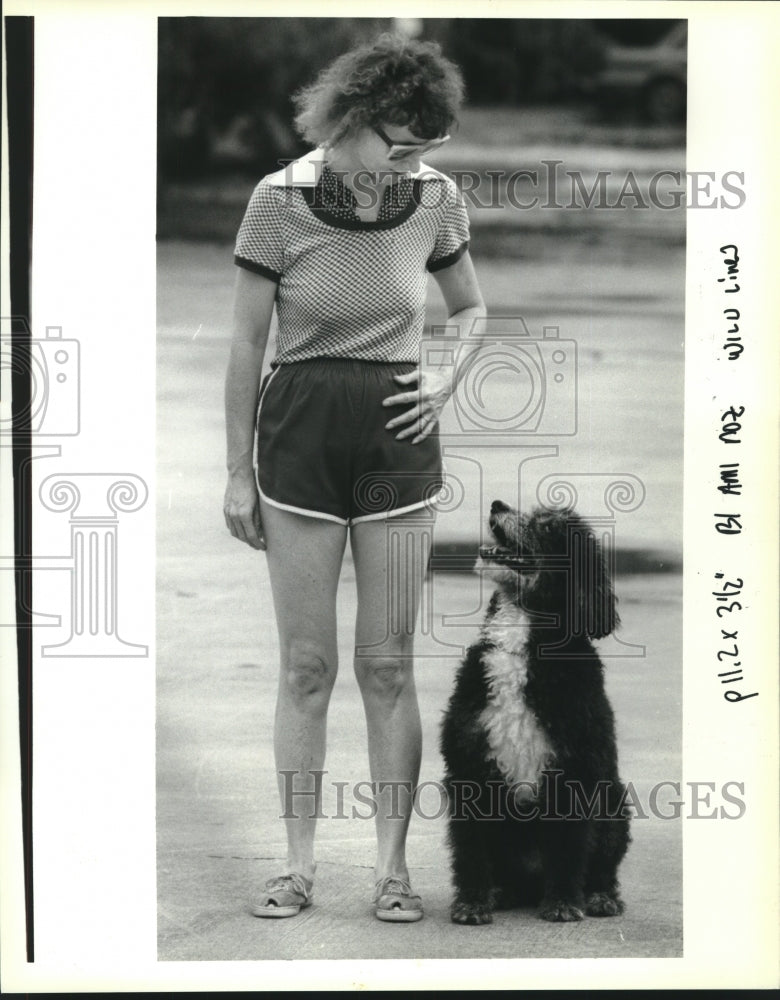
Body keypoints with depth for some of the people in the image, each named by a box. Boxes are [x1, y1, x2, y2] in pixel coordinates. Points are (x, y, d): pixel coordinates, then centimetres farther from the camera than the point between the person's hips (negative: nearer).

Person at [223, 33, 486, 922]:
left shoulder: (435, 198, -2)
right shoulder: (280, 200, -9)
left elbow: (472, 310, 16)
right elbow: (247, 343, -1)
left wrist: (449, 377, -3)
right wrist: (237, 472, 1)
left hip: (397, 436, 1)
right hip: (300, 433, -1)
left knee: (387, 665, 3)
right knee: (306, 664, 4)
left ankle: (392, 865, 11)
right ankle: (299, 863, 12)